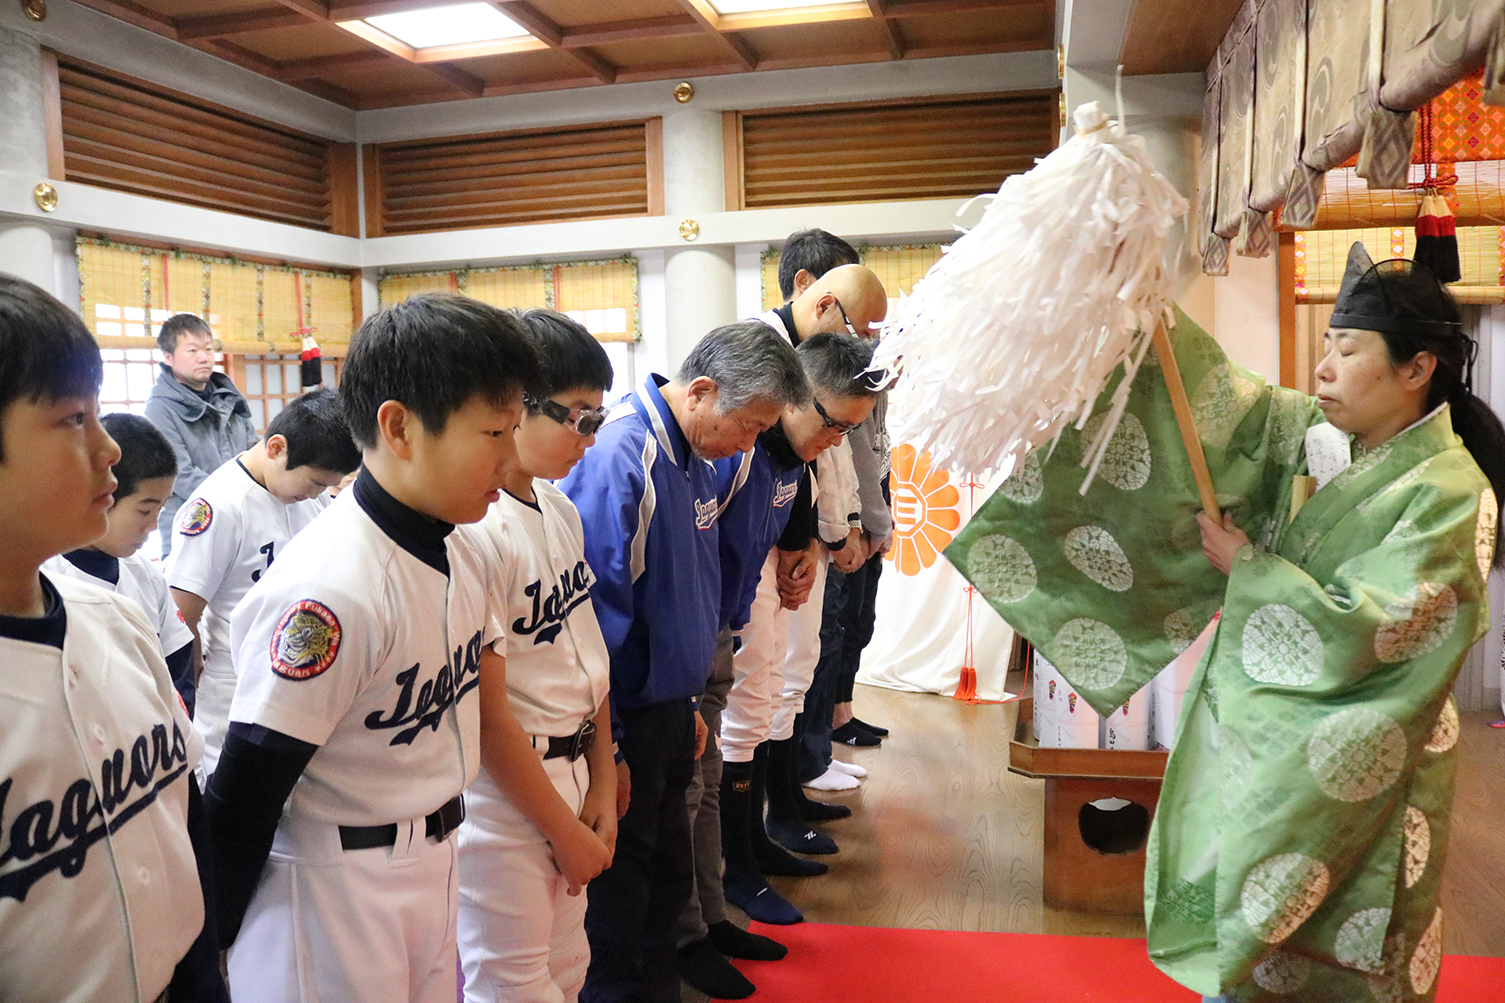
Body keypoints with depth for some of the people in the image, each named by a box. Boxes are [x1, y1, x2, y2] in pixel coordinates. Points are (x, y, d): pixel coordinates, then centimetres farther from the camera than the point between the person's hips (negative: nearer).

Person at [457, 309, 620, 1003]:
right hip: (501, 793, -8)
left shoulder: (561, 510, 4)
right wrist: (565, 831, -10)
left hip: (569, 773, 8)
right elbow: (486, 712, -20)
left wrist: (600, 784, 6)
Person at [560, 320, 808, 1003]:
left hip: (668, 709, 9)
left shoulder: (696, 460, 4)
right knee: (620, 891, 9)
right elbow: (590, 617, -24)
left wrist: (687, 702, 18)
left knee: (666, 877, 22)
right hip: (623, 722, -9)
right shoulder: (616, 458, -25)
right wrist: (605, 751, -18)